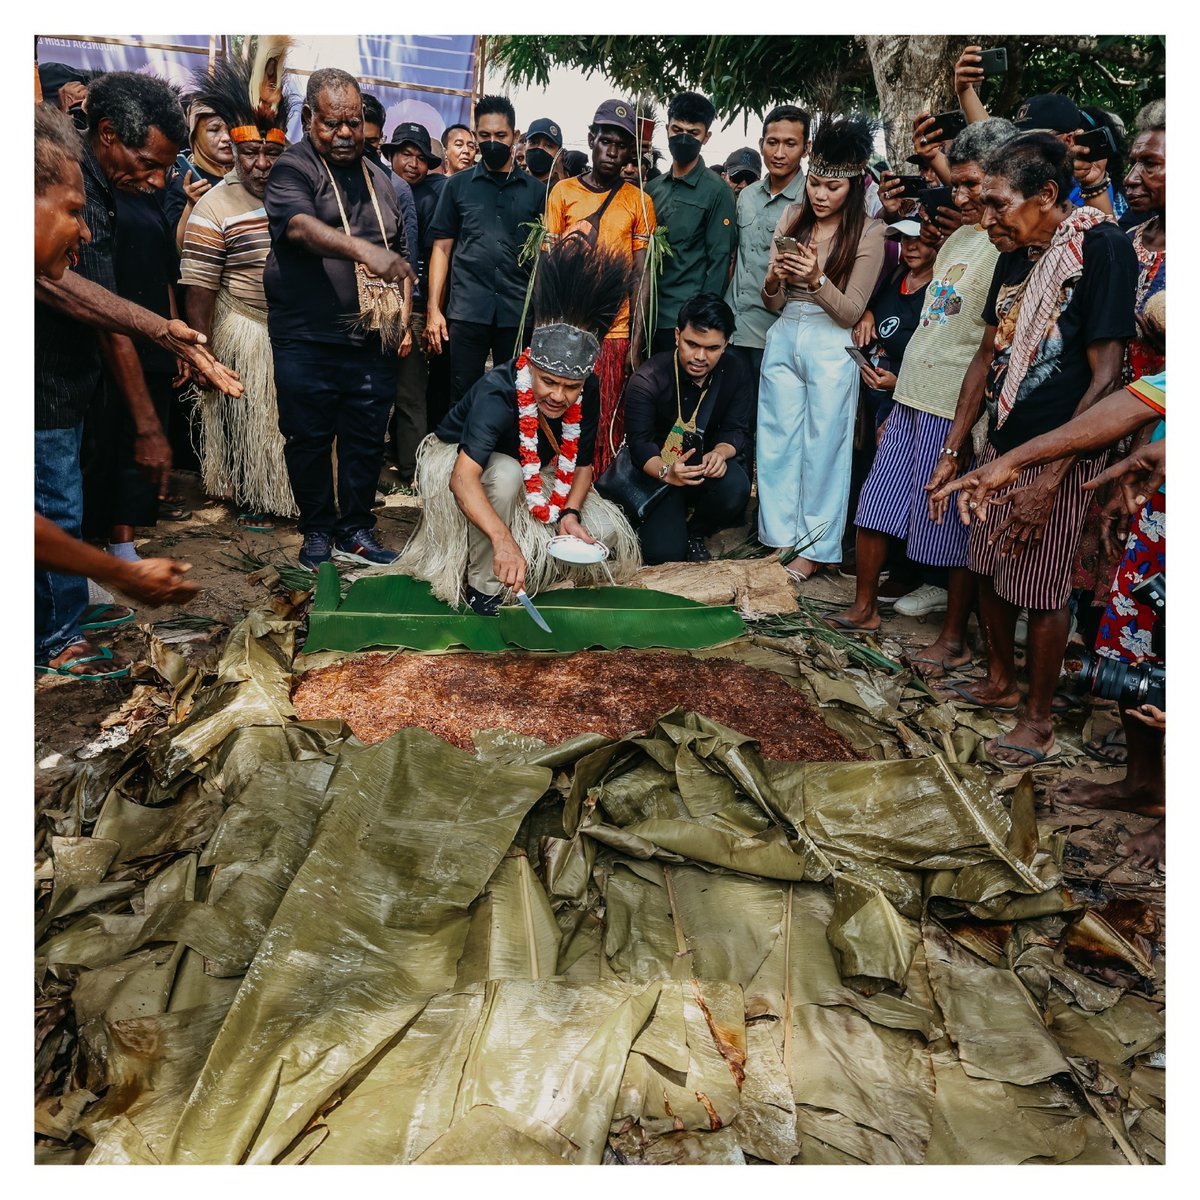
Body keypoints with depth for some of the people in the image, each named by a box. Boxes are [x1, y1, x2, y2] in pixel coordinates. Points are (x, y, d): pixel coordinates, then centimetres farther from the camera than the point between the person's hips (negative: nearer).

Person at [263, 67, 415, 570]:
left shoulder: (378, 179, 16)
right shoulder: (293, 167, -3)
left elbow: (399, 252, 23)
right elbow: (300, 225, -25)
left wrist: (403, 304, 7)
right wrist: (362, 250, -40)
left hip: (372, 340, 4)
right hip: (307, 340, -4)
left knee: (366, 439, 8)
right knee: (308, 439, 5)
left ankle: (356, 530, 22)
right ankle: (317, 530, 21)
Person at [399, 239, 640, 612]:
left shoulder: (588, 394, -20)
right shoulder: (499, 392, -37)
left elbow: (581, 465, -7)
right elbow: (464, 478, -49)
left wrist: (570, 513, -26)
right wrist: (502, 539, -62)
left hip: (532, 477, 5)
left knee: (603, 532, -12)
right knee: (506, 471, -40)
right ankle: (482, 586, -25)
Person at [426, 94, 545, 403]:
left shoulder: (535, 190, 10)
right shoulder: (458, 185, 10)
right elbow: (442, 248, 8)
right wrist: (434, 309, 0)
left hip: (519, 314, 1)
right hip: (467, 312, 0)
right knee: (463, 400, 2)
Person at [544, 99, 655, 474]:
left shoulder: (639, 202, 8)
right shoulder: (562, 192, 9)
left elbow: (642, 275, 5)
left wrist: (636, 342, -2)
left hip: (615, 331, 0)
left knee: (607, 427, -3)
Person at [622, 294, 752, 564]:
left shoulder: (737, 373, -6)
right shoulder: (648, 379, -18)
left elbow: (737, 430, -3)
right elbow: (640, 443, -19)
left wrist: (720, 452, -28)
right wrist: (666, 472, -41)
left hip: (708, 467, 3)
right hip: (658, 471, -3)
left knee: (735, 488, -33)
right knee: (664, 552, -22)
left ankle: (695, 534, 1)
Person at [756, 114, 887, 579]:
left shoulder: (868, 232, -4)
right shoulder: (793, 218, 5)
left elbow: (851, 312, -8)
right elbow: (772, 303, 5)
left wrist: (817, 280, -23)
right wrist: (774, 280, -17)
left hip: (830, 347, -4)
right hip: (783, 337, 4)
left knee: (823, 447, 2)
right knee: (777, 442, 7)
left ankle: (815, 549, 15)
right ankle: (780, 538, 20)